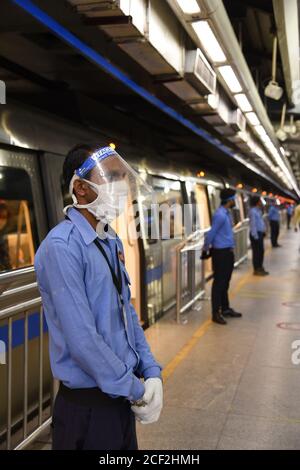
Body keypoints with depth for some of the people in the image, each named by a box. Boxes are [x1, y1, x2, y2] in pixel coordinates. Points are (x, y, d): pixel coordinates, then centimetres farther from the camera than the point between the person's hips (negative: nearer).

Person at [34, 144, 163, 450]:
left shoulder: (111, 242, 6)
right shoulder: (62, 247, -22)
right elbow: (82, 339, -24)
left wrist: (151, 374, 0)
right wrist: (137, 390, -15)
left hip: (121, 397, 8)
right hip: (88, 405, -8)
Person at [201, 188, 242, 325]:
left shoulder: (227, 213, 12)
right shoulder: (220, 215, -19)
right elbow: (211, 234, -16)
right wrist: (205, 250, -8)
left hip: (228, 252, 9)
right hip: (220, 252, -9)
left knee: (225, 282, 16)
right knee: (219, 282, -3)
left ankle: (225, 309, 27)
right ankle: (216, 313, 4)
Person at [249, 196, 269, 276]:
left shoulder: (258, 210, 13)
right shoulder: (253, 211, -18)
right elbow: (253, 224, -21)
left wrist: (263, 232, 13)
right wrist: (256, 236, -21)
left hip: (260, 233, 10)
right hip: (256, 234, -10)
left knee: (261, 251, 15)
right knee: (256, 252, -2)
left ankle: (260, 268, 26)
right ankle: (256, 270, 6)